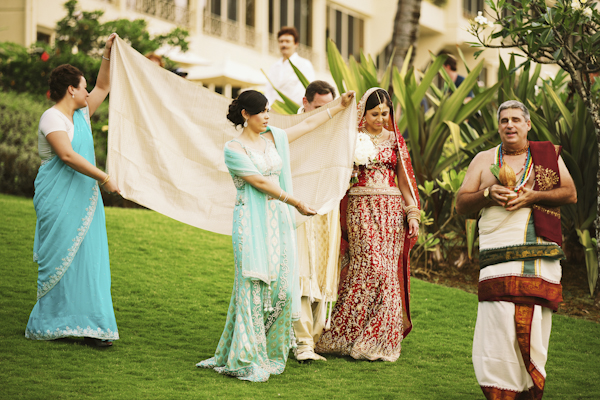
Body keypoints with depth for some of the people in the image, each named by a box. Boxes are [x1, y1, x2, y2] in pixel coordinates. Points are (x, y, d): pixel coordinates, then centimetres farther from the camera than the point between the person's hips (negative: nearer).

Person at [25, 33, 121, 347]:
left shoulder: (80, 115, 15)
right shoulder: (52, 118, -11)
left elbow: (102, 88, 28)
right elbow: (67, 155, -23)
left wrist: (108, 55, 17)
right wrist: (103, 177, -24)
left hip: (83, 199, 8)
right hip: (60, 200, -8)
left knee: (87, 259, 2)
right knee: (63, 259, -7)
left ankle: (88, 324, 1)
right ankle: (51, 325, -1)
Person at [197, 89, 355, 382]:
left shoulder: (274, 138, 13)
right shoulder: (234, 148, -6)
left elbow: (308, 124, 24)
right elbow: (259, 181, -11)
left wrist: (340, 106, 30)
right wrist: (295, 202, -9)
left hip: (278, 220, 7)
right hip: (252, 223, -7)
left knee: (281, 286, 2)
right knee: (253, 286, -9)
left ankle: (270, 354, 10)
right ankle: (245, 360, -6)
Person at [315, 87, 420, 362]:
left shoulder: (394, 139, 14)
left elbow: (404, 179, 15)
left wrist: (413, 214, 9)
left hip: (391, 210, 3)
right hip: (360, 208, -3)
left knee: (387, 270, -2)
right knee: (373, 267, -14)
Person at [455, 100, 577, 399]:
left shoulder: (548, 155, 16)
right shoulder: (484, 160, 17)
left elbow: (570, 194, 7)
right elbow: (461, 205, 14)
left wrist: (531, 196, -7)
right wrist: (488, 194, -5)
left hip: (542, 257, 0)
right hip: (499, 256, 0)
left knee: (533, 327, -5)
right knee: (499, 325, -13)